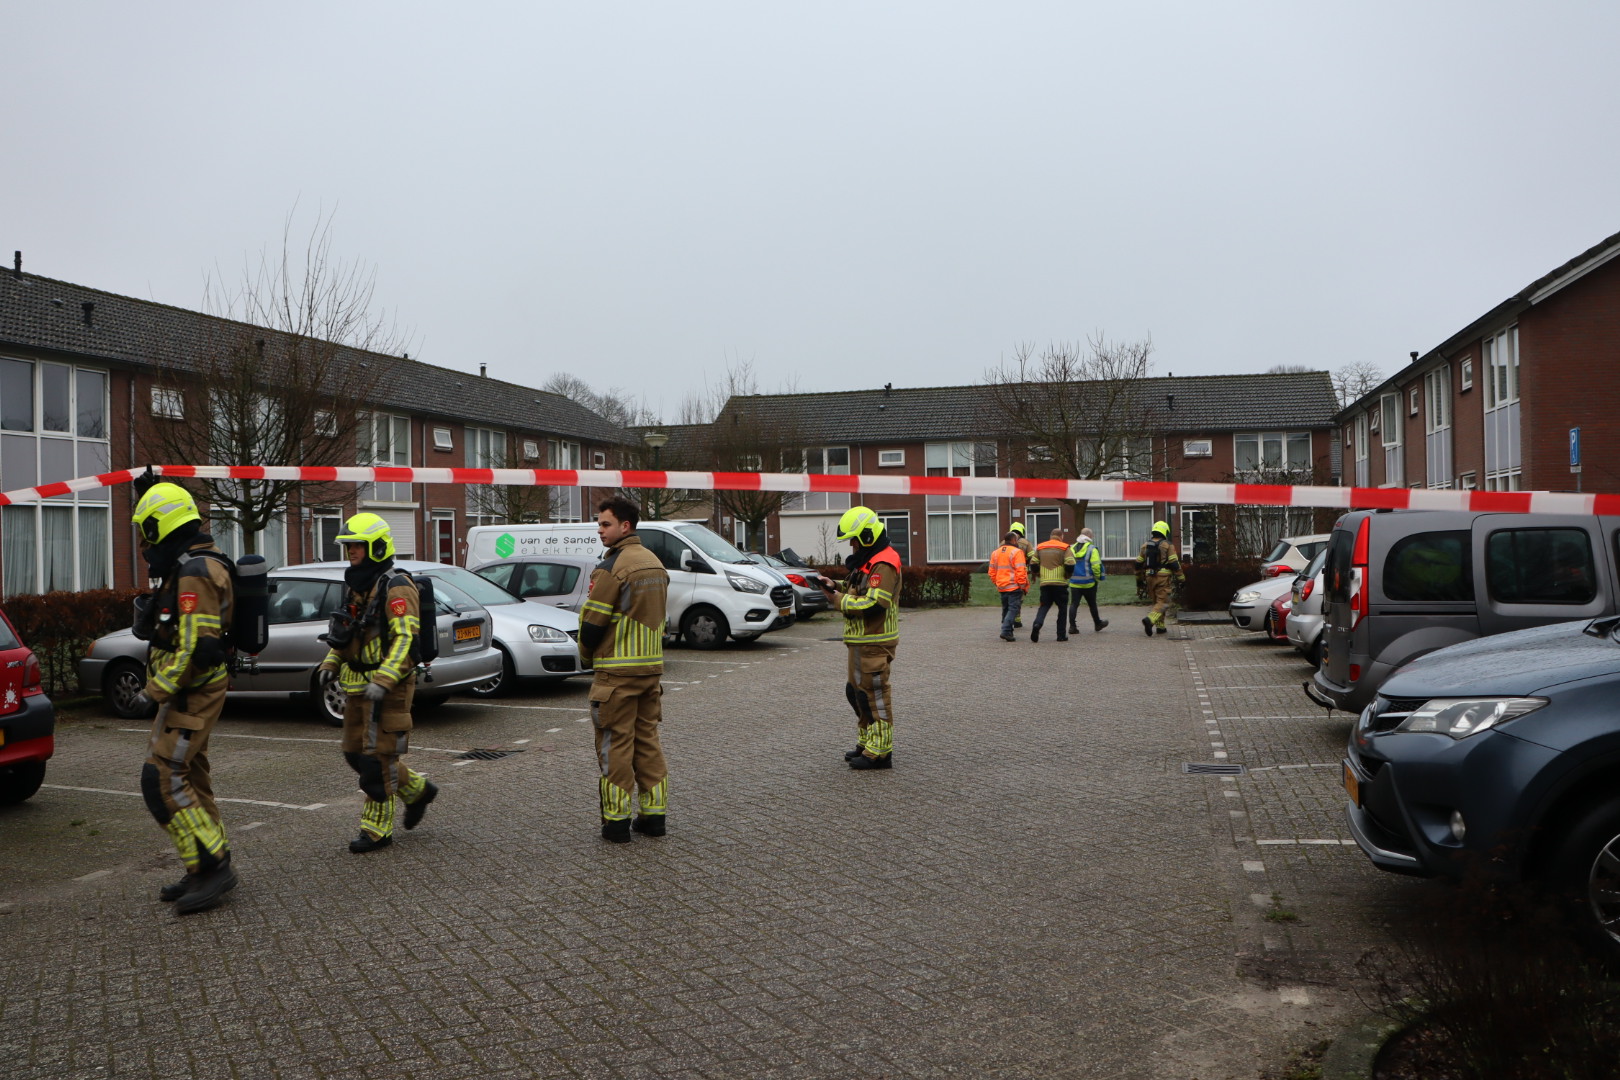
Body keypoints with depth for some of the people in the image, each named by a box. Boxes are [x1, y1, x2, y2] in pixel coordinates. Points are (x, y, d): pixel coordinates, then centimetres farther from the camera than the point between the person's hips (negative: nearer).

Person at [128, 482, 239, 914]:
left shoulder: (194, 573, -19)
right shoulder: (192, 566, 16)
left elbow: (196, 645, -24)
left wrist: (154, 692, -20)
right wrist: (149, 616, 11)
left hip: (192, 693, -11)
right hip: (192, 691, 11)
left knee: (162, 781, -13)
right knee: (188, 777, 14)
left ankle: (211, 866, -9)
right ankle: (208, 868, 21)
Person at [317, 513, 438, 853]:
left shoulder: (396, 587, -14)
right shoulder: (356, 585, 16)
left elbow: (405, 638, -22)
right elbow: (344, 633, 25)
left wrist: (383, 681, -29)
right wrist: (330, 664, 11)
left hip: (388, 688, -9)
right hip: (357, 685, 10)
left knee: (377, 757, -5)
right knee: (356, 753, 12)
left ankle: (377, 829, 5)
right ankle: (417, 790, 28)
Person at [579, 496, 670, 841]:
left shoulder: (611, 569, -15)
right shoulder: (655, 563, 12)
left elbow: (591, 622, -13)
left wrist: (587, 656, 5)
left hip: (617, 671, -8)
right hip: (652, 667, 8)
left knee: (615, 744, 0)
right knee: (648, 740, 13)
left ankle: (616, 820, 5)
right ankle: (654, 814, 15)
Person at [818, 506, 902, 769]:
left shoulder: (883, 564, -17)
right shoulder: (867, 561, 17)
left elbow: (873, 605, -25)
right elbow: (859, 591, 22)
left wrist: (839, 600, -16)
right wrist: (834, 586, 5)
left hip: (875, 643, -11)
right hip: (860, 641, 11)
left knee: (874, 696, -6)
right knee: (857, 692, 16)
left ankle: (880, 752, 0)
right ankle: (866, 744, 27)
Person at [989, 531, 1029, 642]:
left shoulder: (995, 553, 11)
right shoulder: (1016, 552, -10)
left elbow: (992, 572, 14)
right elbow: (1020, 571, -15)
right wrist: (1023, 585, -9)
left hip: (1001, 587, 7)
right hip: (1014, 587, -7)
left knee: (1006, 609, 17)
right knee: (1013, 609, -6)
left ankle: (1006, 632, 21)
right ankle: (1006, 631, -17)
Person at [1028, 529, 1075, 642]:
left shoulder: (1040, 547, 10)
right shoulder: (1064, 548, -2)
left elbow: (1034, 563, 9)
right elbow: (1070, 563, -14)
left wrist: (1038, 574, 25)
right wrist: (1067, 575, 3)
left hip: (1044, 583, 3)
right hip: (1060, 583, -3)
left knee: (1044, 606, 10)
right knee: (1062, 608, 9)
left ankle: (1037, 624, -18)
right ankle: (1061, 635, 9)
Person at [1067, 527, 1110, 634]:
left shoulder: (1072, 548, 7)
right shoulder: (1092, 549, -9)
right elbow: (1096, 565, -16)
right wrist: (1098, 578, -3)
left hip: (1074, 582, 3)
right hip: (1088, 583, -3)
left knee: (1074, 604, 2)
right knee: (1092, 604, 11)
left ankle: (1072, 626, -7)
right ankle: (1097, 624, 27)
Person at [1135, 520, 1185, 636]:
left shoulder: (1146, 545, 11)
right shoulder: (1167, 545, -6)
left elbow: (1139, 563, 15)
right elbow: (1174, 564, -10)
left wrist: (1139, 578, 25)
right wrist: (1180, 578, -4)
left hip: (1150, 577, 6)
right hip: (1162, 577, -6)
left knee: (1157, 601, 18)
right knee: (1163, 603, -5)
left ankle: (1160, 626, 18)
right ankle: (1150, 619, -27)